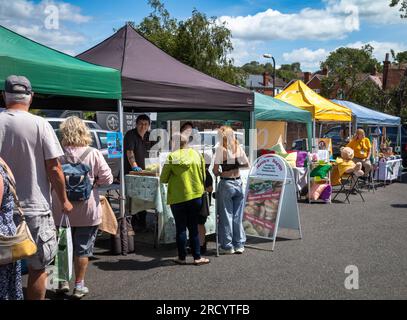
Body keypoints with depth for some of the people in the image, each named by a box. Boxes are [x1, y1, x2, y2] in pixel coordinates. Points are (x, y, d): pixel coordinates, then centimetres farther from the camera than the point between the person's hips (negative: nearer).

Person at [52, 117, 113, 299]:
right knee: (83, 249, 10)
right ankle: (79, 286, 16)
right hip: (87, 211, -1)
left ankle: (63, 281, 27)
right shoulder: (94, 154, -11)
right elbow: (107, 178, -9)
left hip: (62, 210, 1)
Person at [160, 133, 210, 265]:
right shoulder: (197, 155, 0)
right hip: (196, 196, 3)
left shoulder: (172, 157, -10)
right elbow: (204, 177, 7)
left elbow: (163, 179, -6)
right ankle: (197, 257, 13)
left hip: (178, 198, -3)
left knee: (180, 228, 8)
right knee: (193, 228, 11)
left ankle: (182, 257, 15)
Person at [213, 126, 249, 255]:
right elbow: (246, 164, 12)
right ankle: (239, 245, 20)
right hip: (238, 183, 5)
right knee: (238, 216, 13)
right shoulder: (239, 148, 2)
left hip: (226, 184, -5)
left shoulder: (221, 149, -12)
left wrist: (219, 173, 7)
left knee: (226, 216, 6)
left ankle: (227, 246, 13)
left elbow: (215, 170, -13)